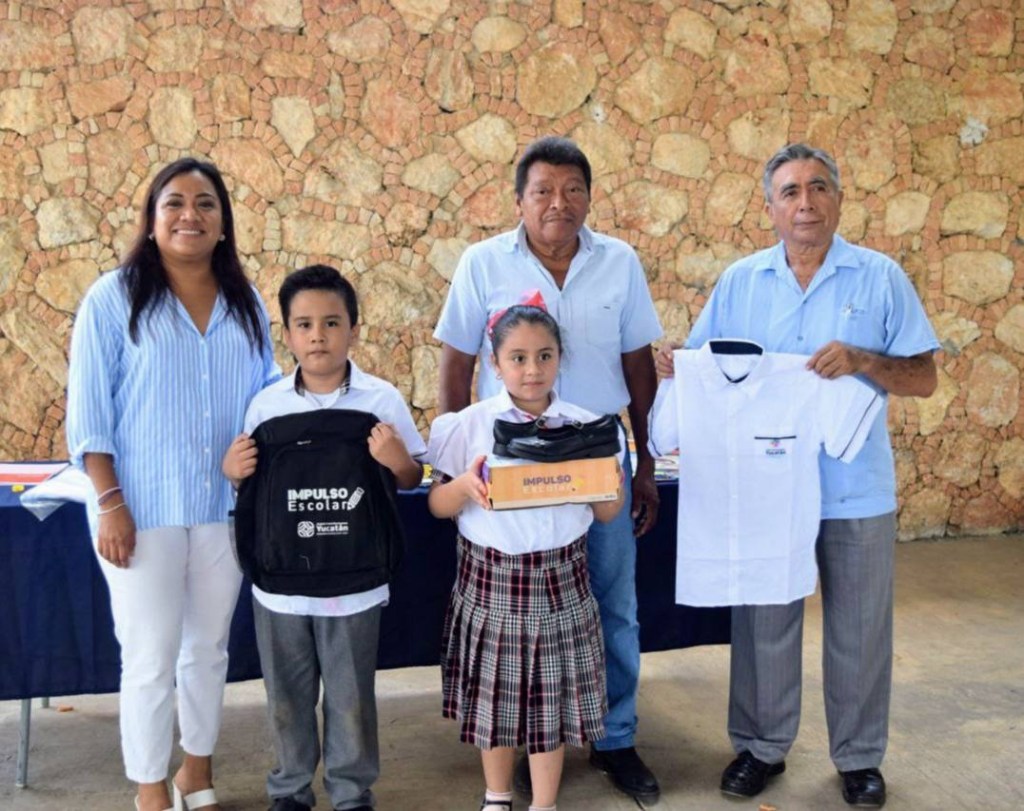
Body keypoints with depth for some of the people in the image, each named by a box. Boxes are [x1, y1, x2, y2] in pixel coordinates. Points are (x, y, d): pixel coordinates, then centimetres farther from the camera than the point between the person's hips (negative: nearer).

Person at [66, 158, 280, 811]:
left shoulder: (247, 304, 7)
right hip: (144, 508, -4)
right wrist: (109, 501, -13)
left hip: (226, 507, 4)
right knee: (150, 657, 3)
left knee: (209, 647, 16)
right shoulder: (114, 298, -5)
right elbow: (89, 409, -7)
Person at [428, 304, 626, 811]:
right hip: (490, 581, 0)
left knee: (552, 698, 8)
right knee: (494, 696, 12)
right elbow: (437, 505, -1)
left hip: (560, 583, 1)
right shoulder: (469, 425, -5)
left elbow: (608, 513, 4)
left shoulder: (585, 426, -1)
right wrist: (465, 487, -21)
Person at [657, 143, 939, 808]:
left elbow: (924, 379, -4)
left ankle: (859, 757, 28)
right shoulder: (741, 282, 4)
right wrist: (670, 368, -17)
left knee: (859, 628, 9)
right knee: (764, 622, 11)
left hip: (857, 490, -1)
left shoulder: (881, 277, -2)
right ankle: (762, 746, 29)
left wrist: (862, 361, -22)